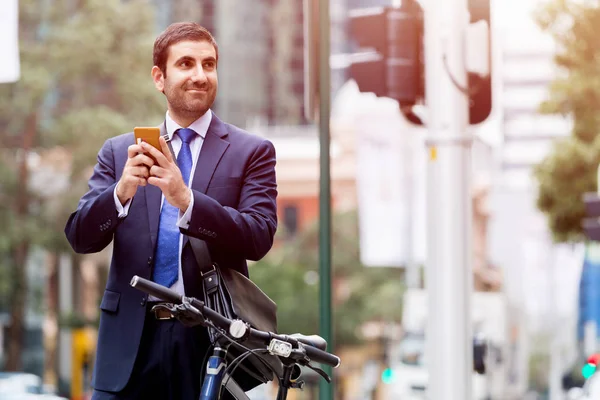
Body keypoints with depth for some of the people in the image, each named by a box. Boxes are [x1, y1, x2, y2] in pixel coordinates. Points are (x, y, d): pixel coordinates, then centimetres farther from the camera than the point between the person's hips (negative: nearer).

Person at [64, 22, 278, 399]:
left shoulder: (252, 152, 3)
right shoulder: (119, 151, 10)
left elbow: (260, 238, -9)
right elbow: (81, 237, 2)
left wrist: (185, 199, -24)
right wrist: (122, 191, -18)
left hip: (211, 338, -1)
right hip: (131, 339, 1)